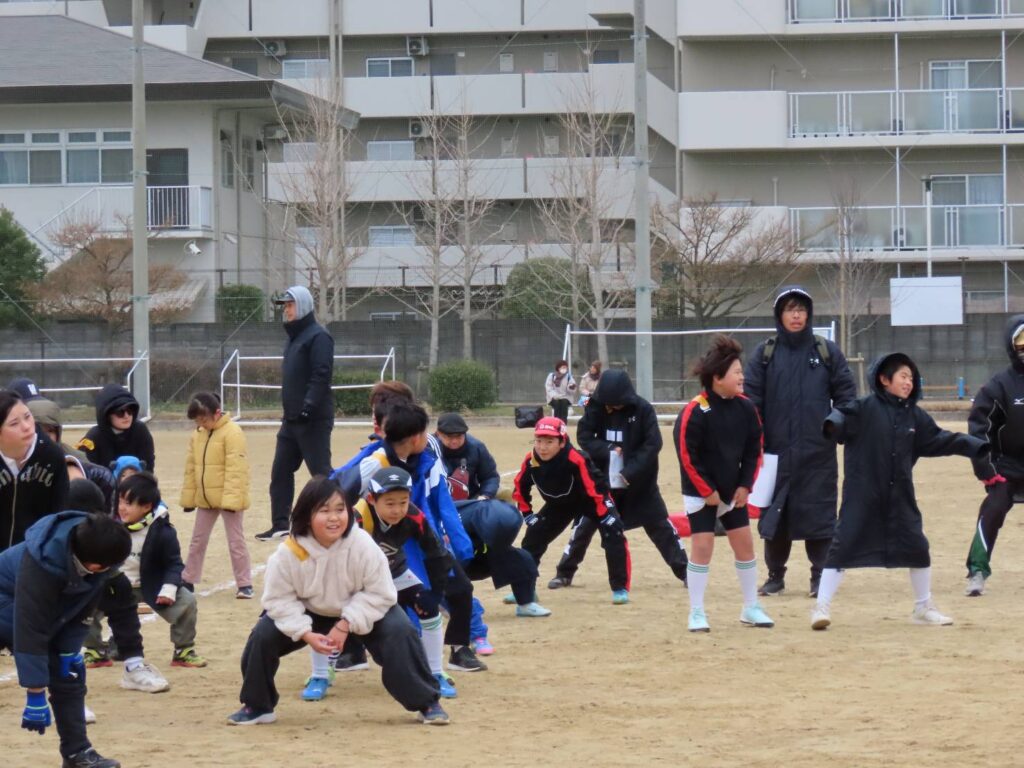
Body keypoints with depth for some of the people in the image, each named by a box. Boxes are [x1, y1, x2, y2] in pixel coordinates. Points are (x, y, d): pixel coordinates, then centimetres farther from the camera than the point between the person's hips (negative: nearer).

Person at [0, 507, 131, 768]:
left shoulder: (92, 543, -21)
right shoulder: (43, 565, -41)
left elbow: (81, 607, -3)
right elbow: (30, 632, -38)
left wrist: (70, 648, -7)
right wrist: (35, 696, -35)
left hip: (51, 613, 7)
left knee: (69, 675, 4)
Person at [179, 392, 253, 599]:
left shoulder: (232, 433, -16)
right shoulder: (198, 435, 6)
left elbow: (236, 468, -21)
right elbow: (191, 468, 11)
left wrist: (231, 498, -25)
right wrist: (188, 497, 10)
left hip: (228, 497, -7)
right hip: (204, 498, 7)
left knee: (236, 541, 0)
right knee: (198, 541, 16)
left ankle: (244, 584, 6)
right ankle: (187, 580, 25)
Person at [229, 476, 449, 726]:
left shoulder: (362, 544, -30)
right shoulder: (289, 552, -27)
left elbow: (380, 593, -22)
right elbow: (279, 599, -17)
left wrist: (346, 624, -29)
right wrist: (306, 634, -28)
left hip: (361, 611, -1)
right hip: (308, 613, 1)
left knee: (398, 632, -25)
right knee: (263, 636, -15)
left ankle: (427, 703, -8)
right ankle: (257, 706, 8)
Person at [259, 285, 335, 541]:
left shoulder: (318, 336, -12)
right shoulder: (294, 336, 17)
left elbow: (322, 376, -21)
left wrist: (308, 408, -26)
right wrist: (290, 412, 18)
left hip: (313, 420, -10)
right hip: (292, 419, 10)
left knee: (321, 472, -7)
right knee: (280, 472, 10)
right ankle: (280, 525, 15)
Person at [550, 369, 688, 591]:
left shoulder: (643, 409, -15)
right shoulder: (596, 407, -9)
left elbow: (653, 443, -16)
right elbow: (583, 436, -9)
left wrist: (631, 471, -23)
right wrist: (607, 450, -24)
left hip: (639, 480, -1)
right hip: (603, 477, 1)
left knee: (660, 524, 3)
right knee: (585, 523, 2)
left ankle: (684, 571, 11)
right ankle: (564, 573, 12)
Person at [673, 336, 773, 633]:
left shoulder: (745, 408, -4)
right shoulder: (694, 413, -20)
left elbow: (753, 451, 5)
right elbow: (687, 457, -17)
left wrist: (745, 485, -2)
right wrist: (707, 491, -14)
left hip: (733, 491, 6)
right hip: (700, 492, -6)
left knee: (744, 542, 7)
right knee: (702, 545, -8)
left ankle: (751, 608, 19)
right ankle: (697, 613, 1)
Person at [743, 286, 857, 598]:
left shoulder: (827, 352, 5)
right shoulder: (764, 355, 5)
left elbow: (846, 395, 5)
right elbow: (749, 399, 2)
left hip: (818, 453, -1)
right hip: (776, 451, 1)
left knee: (819, 513, 1)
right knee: (773, 513, 6)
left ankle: (820, 576, 11)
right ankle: (775, 576, 18)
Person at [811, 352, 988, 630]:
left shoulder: (914, 416, 8)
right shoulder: (864, 408, -9)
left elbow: (939, 440, 16)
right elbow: (842, 418, -24)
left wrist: (976, 447, 10)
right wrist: (831, 425, -48)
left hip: (900, 498, 5)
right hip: (862, 496, -5)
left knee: (917, 546, 9)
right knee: (843, 545, -6)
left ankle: (923, 607, 27)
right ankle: (822, 606, 1)